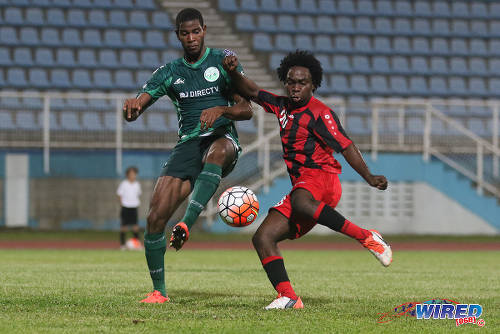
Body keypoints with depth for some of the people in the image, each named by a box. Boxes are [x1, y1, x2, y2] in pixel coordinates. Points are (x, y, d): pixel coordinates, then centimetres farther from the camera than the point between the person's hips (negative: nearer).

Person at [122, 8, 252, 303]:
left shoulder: (223, 61, 5)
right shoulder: (169, 72, 12)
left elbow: (247, 110, 0)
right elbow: (135, 109, 2)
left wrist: (221, 110, -21)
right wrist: (131, 108, -23)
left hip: (222, 138, -3)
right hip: (187, 144, 3)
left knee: (217, 151, -44)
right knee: (155, 218, -12)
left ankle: (186, 225, -54)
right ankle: (159, 291, 4)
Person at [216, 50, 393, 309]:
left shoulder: (320, 114, -4)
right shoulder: (283, 106, 18)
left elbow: (346, 147, -10)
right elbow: (252, 92, 26)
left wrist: (369, 178, -22)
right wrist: (233, 73, 6)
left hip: (321, 176, -8)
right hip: (300, 186, 8)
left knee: (300, 203, -43)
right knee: (262, 238, -6)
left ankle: (367, 238, -35)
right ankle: (288, 297, -16)